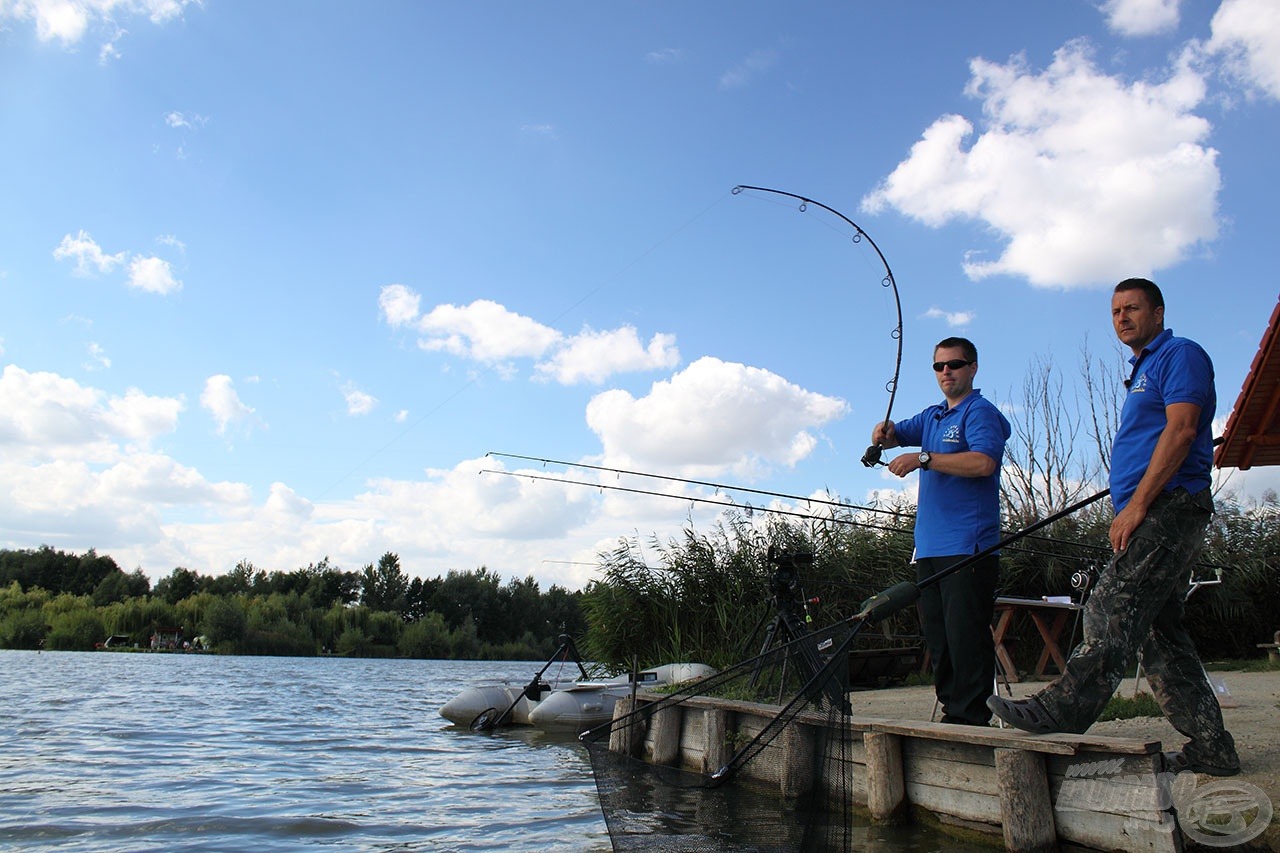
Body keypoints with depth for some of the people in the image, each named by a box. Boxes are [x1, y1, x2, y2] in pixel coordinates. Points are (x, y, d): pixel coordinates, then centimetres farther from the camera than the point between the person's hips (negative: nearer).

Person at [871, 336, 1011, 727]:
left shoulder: (980, 412, -4)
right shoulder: (932, 416, 22)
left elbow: (983, 462, -19)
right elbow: (893, 437, 23)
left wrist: (923, 459, -19)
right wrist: (885, 433, -1)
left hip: (968, 547, -8)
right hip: (929, 546, 8)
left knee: (965, 633, -9)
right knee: (937, 634, 9)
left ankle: (972, 716, -4)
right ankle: (951, 709, 15)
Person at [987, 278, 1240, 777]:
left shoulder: (1180, 354, -2)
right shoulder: (1143, 372, 27)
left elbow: (1181, 430, -16)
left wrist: (1136, 505, -20)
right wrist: (1130, 509, 17)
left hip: (1168, 507, -10)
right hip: (1157, 515, 10)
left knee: (1113, 610, -17)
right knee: (1160, 630, 7)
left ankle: (1066, 707, -19)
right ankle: (1210, 748, 10)